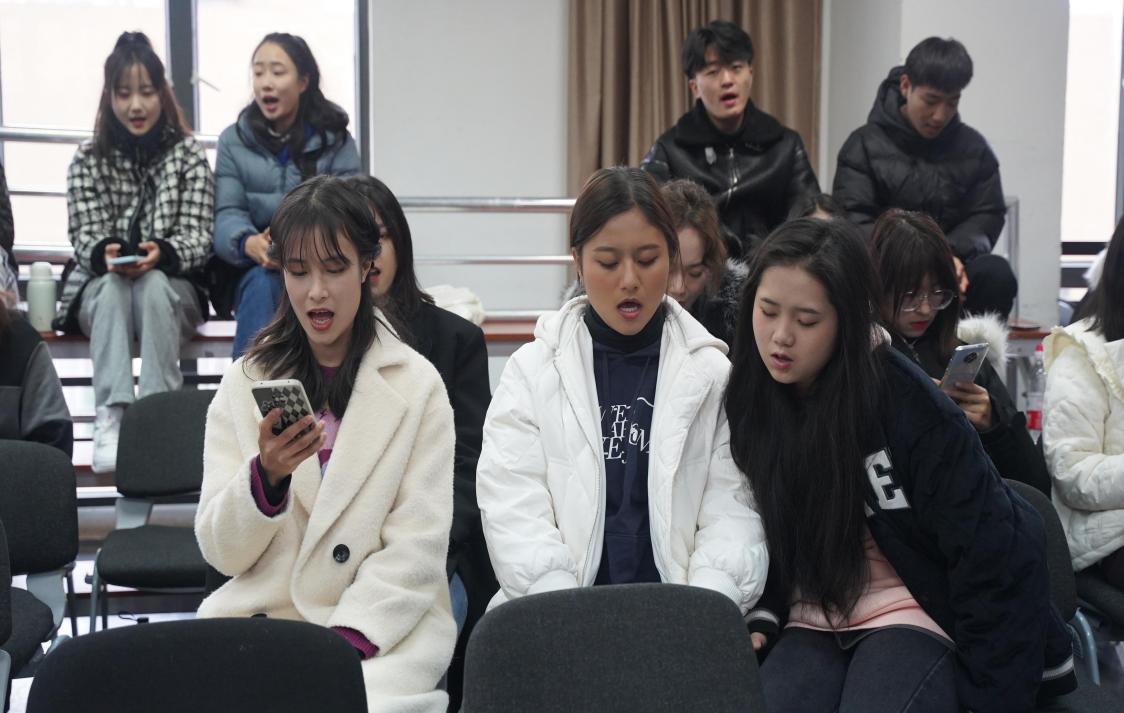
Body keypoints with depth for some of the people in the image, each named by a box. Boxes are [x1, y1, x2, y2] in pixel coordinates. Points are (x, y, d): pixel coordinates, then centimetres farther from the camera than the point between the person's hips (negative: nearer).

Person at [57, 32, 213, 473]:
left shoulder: (189, 154, 3)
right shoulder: (87, 161, 5)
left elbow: (198, 237, -5)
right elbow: (86, 238, -2)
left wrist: (161, 254, -28)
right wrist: (106, 255, -28)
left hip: (174, 290, -1)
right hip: (100, 290, 1)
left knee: (153, 286, -35)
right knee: (113, 287, -35)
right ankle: (110, 422, -48)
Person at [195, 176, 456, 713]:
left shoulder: (416, 385, 1)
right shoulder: (243, 383, 7)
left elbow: (418, 547, -4)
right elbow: (220, 552, 3)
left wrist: (344, 642, -16)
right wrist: (266, 474, -16)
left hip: (379, 632, -1)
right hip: (256, 614, 2)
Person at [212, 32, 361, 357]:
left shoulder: (335, 140, 4)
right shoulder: (233, 140, 8)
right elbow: (226, 215, -3)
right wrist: (250, 244, -28)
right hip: (251, 272, 1)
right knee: (262, 283, -33)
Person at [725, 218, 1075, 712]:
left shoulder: (907, 403, -15)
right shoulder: (748, 398, -2)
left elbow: (990, 552, -11)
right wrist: (759, 618, -5)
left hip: (916, 619, -3)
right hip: (812, 625, 3)